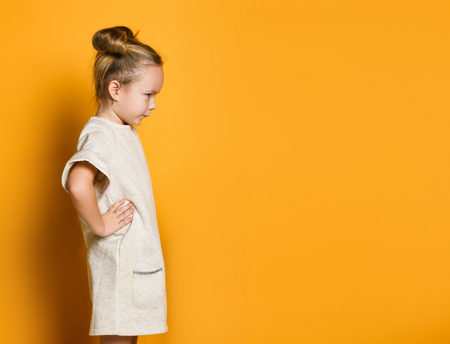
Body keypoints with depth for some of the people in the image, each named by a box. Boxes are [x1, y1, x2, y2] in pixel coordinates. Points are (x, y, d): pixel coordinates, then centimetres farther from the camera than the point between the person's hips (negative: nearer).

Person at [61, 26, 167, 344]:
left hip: (138, 256, 9)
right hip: (117, 261, -9)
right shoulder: (100, 135, -20)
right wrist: (99, 225, -25)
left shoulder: (127, 131, 10)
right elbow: (78, 184, -40)